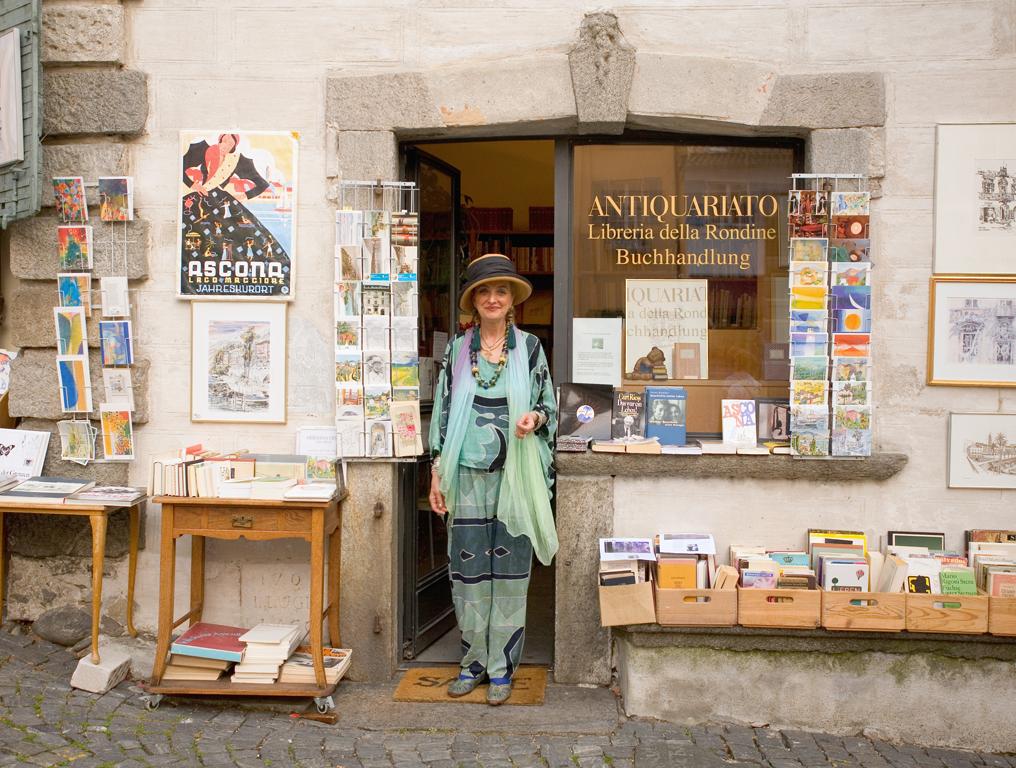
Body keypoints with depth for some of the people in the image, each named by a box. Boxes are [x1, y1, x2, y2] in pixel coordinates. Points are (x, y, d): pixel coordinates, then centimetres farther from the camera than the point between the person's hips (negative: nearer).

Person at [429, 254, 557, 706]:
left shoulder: (529, 348, 5)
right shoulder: (457, 350, 7)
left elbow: (549, 405, 8)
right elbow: (443, 412, 8)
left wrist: (535, 418, -16)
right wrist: (437, 473, 4)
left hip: (514, 475, -1)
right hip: (468, 474, 1)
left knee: (509, 571, 3)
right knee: (468, 569, 5)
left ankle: (502, 667, 15)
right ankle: (474, 660, 21)